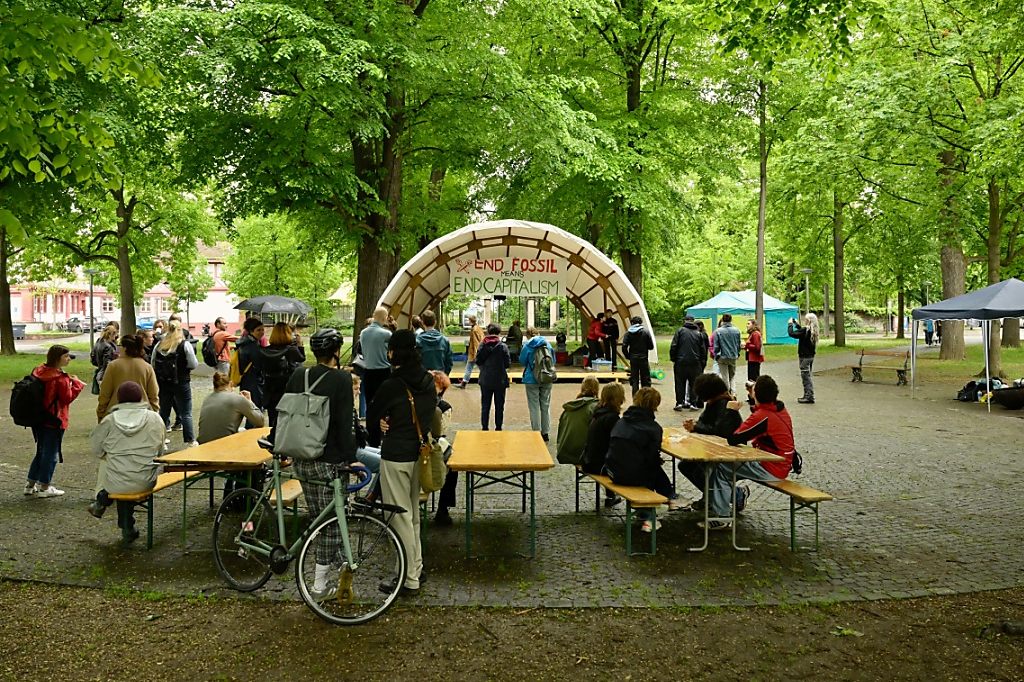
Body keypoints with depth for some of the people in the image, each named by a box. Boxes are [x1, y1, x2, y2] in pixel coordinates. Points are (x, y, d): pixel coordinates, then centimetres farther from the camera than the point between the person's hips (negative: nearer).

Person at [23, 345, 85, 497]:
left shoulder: (38, 372, 6)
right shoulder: (60, 378, -20)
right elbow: (67, 398, -17)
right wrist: (76, 383, -9)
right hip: (54, 421, -8)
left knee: (41, 452, 20)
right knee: (51, 455, 4)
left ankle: (30, 485, 25)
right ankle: (44, 488, 11)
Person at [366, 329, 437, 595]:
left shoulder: (391, 386, -16)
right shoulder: (428, 381, 2)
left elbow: (370, 418, -4)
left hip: (396, 456, -7)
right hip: (420, 453, 7)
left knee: (400, 516, 2)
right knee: (413, 513, 19)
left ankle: (409, 580, 8)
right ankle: (417, 569, 29)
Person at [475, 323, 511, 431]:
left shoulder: (482, 346, -8)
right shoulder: (503, 347, -12)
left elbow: (478, 362, -5)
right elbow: (508, 363, -9)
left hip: (485, 380, 1)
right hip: (500, 380, -1)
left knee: (485, 405, 11)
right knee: (499, 406, 10)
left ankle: (484, 427, 14)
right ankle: (498, 427, 14)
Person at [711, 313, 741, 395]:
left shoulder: (718, 331, -11)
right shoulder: (736, 331, 0)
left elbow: (716, 345, -8)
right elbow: (738, 344, 8)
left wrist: (716, 355, 3)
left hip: (722, 357, -3)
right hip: (733, 356, 3)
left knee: (725, 377, 5)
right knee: (732, 375, 15)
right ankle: (733, 392, 2)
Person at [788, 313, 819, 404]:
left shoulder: (805, 330, -20)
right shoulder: (813, 331, 7)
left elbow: (792, 333, -22)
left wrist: (790, 324, -7)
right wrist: (797, 324, 25)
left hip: (804, 357, -9)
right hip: (811, 356, 9)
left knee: (806, 376, -2)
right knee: (807, 376, 15)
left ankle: (809, 397, 0)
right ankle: (808, 396, 20)